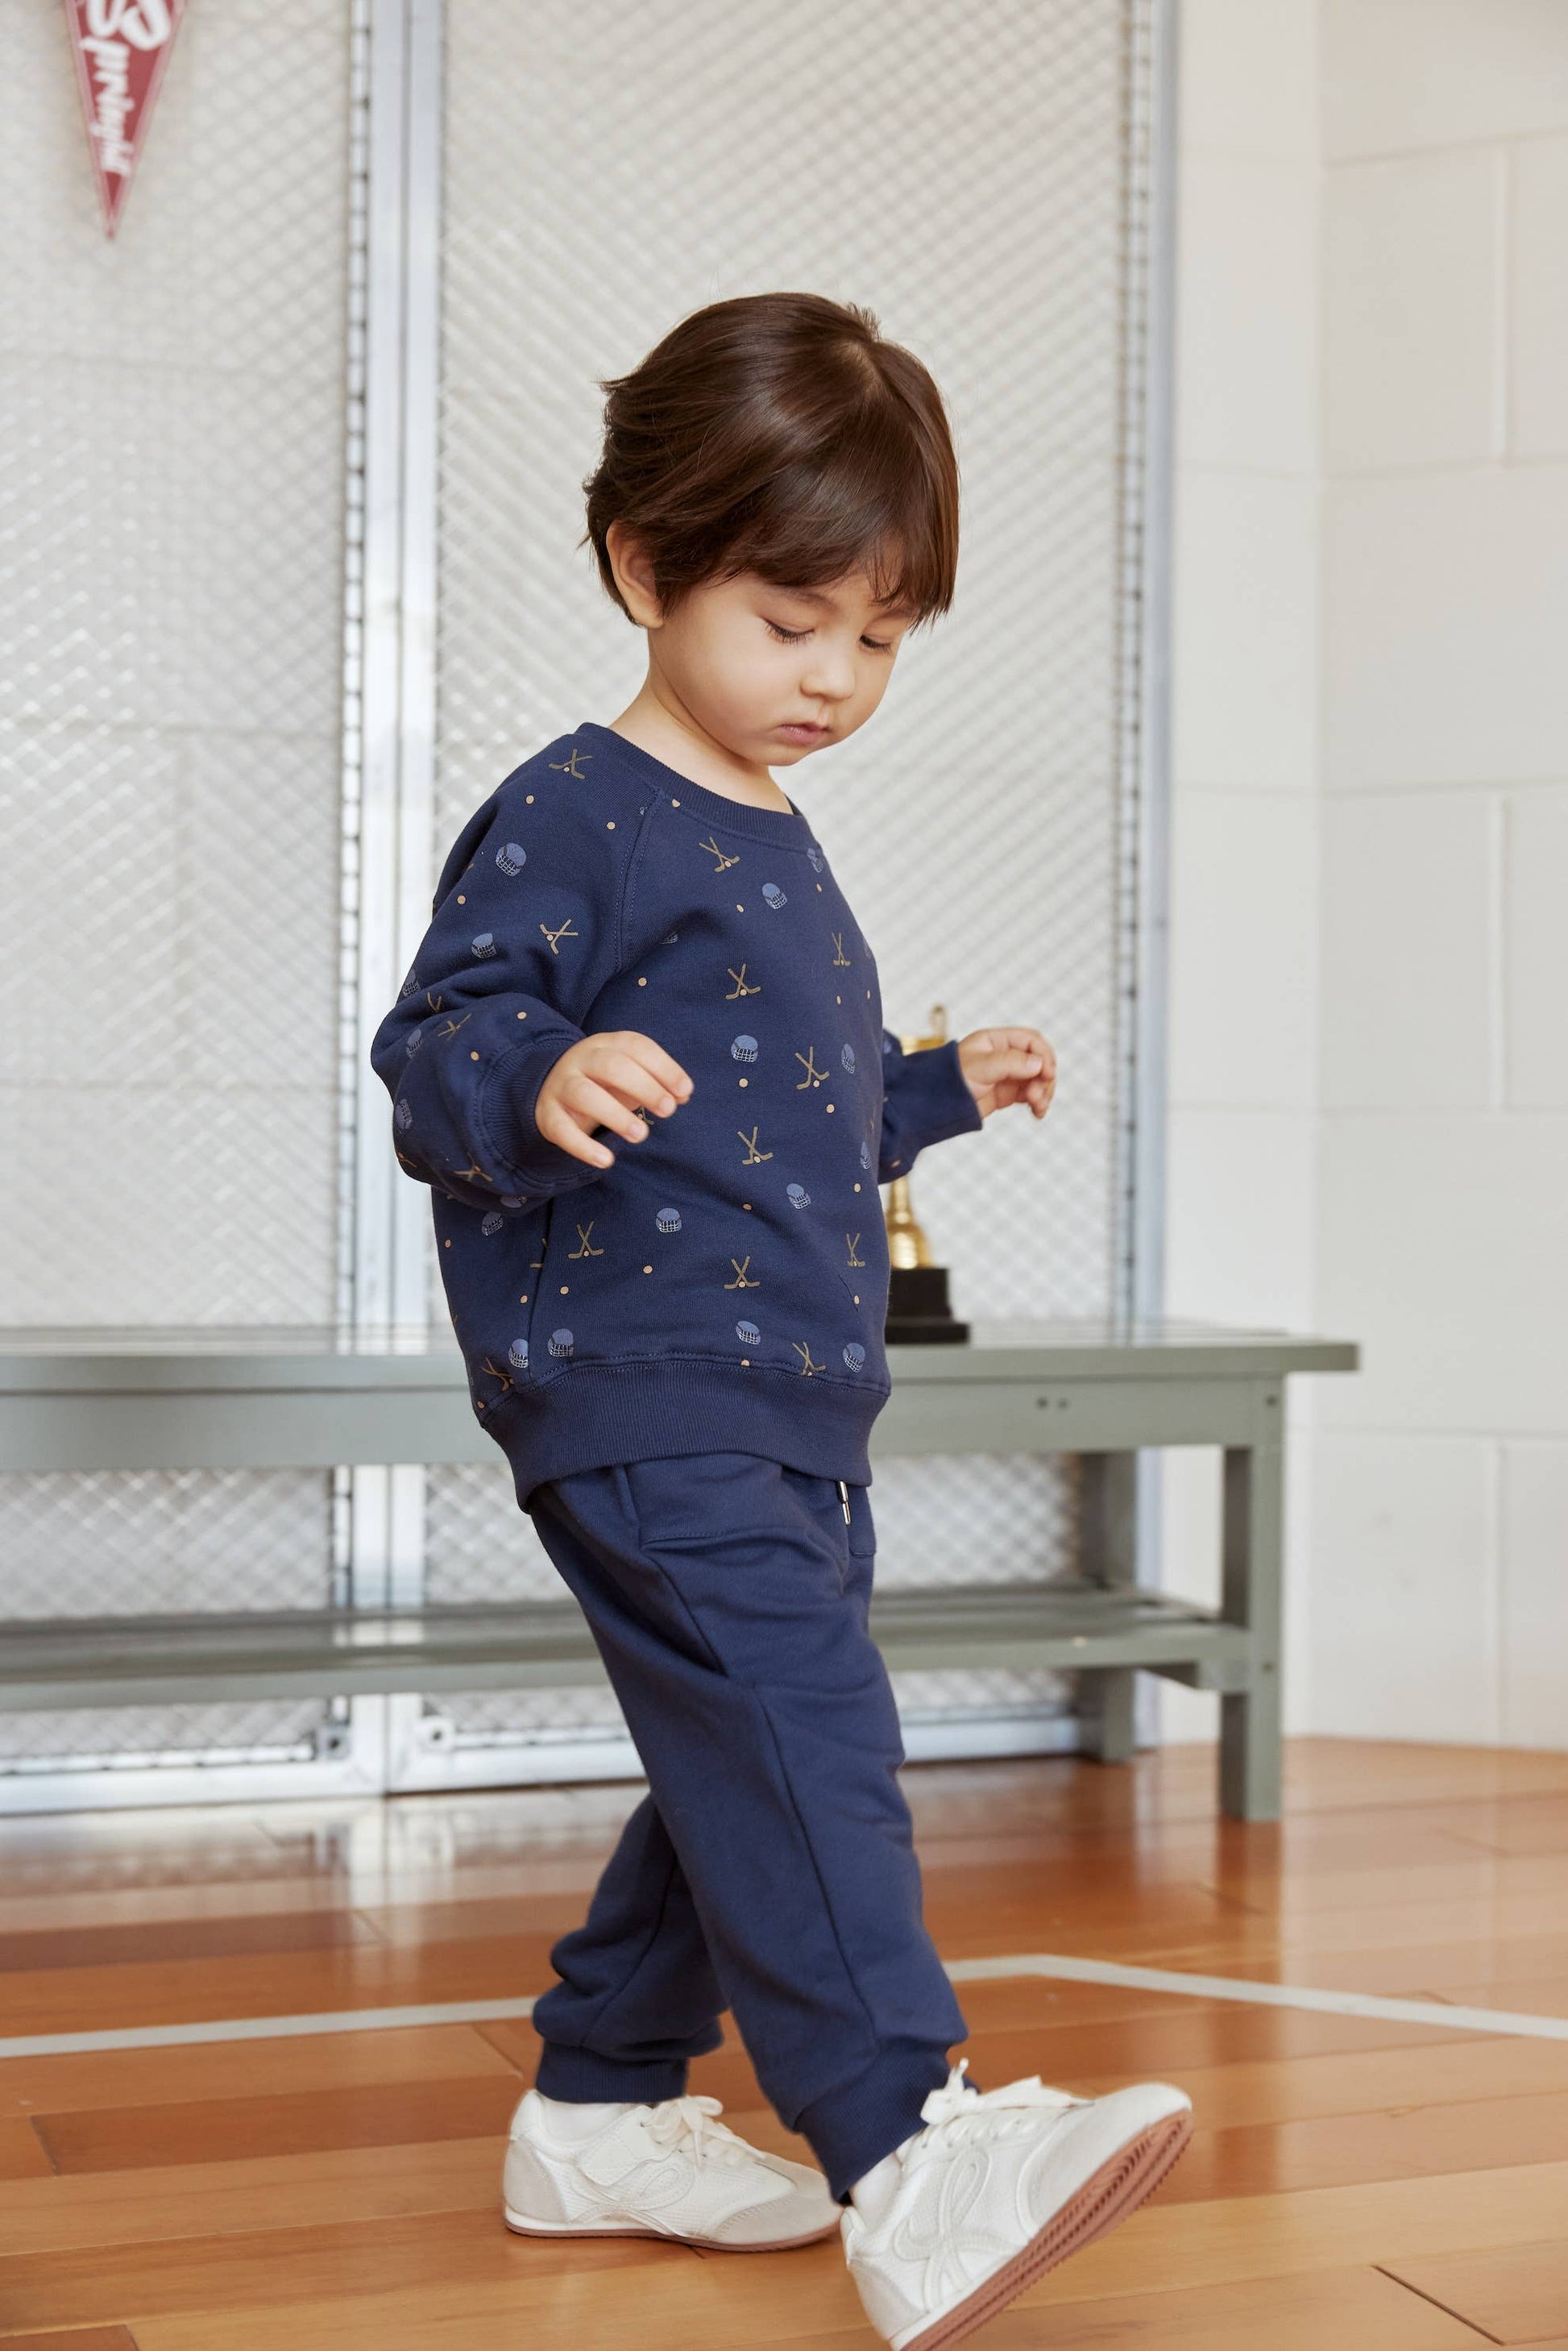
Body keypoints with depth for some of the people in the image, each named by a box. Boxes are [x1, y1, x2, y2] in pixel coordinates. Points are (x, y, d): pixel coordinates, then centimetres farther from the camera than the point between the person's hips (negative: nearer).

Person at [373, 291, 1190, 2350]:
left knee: (751, 1762, 14)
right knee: (795, 1722, -21)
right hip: (638, 1385, -10)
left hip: (792, 1404, 10)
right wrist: (539, 1081, -35)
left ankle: (602, 2109, 28)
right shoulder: (571, 818, -8)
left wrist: (939, 1093, 33)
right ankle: (909, 2152, -24)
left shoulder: (777, 852, 21)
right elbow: (431, 1058, -16)